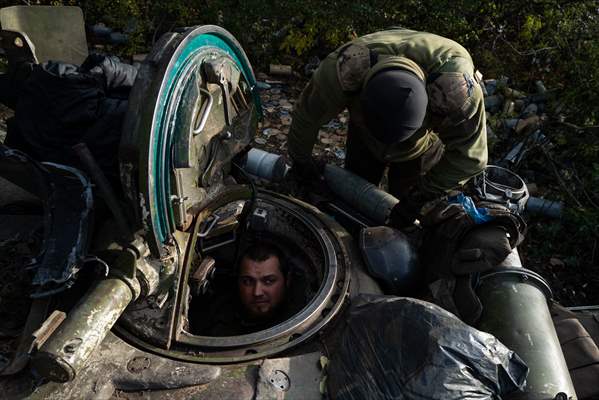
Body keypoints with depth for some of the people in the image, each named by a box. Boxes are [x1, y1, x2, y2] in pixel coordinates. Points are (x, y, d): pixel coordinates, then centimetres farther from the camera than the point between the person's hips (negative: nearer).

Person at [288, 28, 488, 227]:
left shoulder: (455, 89, -45)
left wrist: (420, 198, -31)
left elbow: (468, 157, -31)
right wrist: (300, 159, -8)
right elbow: (308, 114, -24)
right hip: (363, 135, 2)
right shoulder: (343, 70, -43)